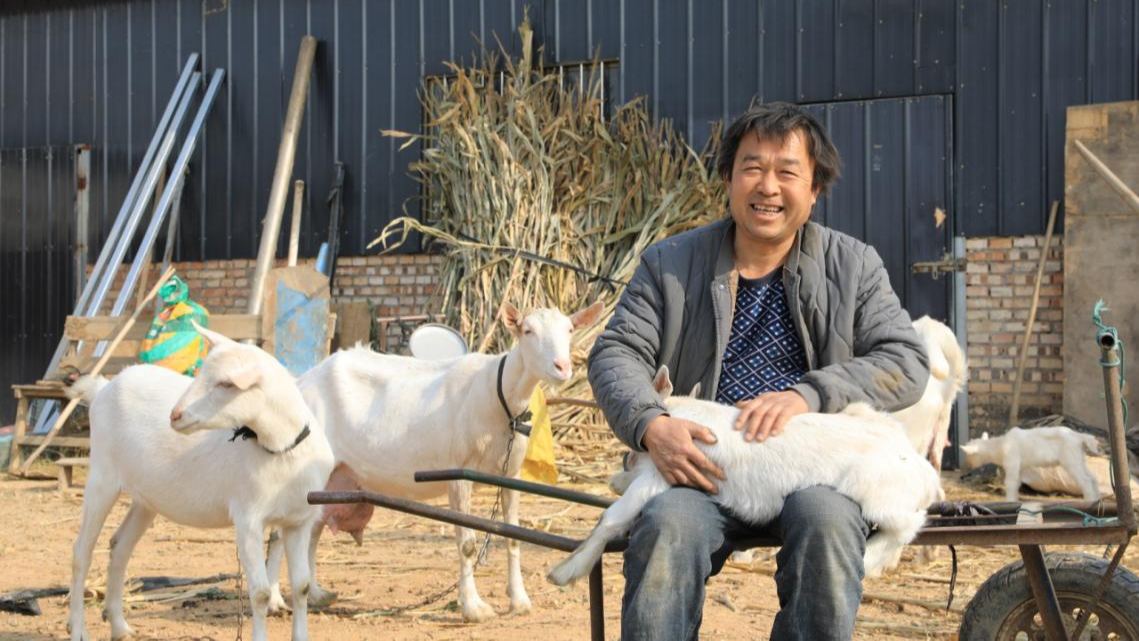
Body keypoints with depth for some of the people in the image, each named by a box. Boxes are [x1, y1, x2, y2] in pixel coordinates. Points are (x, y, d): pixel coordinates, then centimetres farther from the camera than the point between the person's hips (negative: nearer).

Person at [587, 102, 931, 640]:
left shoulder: (853, 266, 11)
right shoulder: (670, 264, 12)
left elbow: (907, 363, 2)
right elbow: (616, 353, 4)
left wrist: (806, 394, -15)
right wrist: (651, 425, -19)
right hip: (703, 472, 0)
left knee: (826, 519, -34)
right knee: (667, 525, -33)